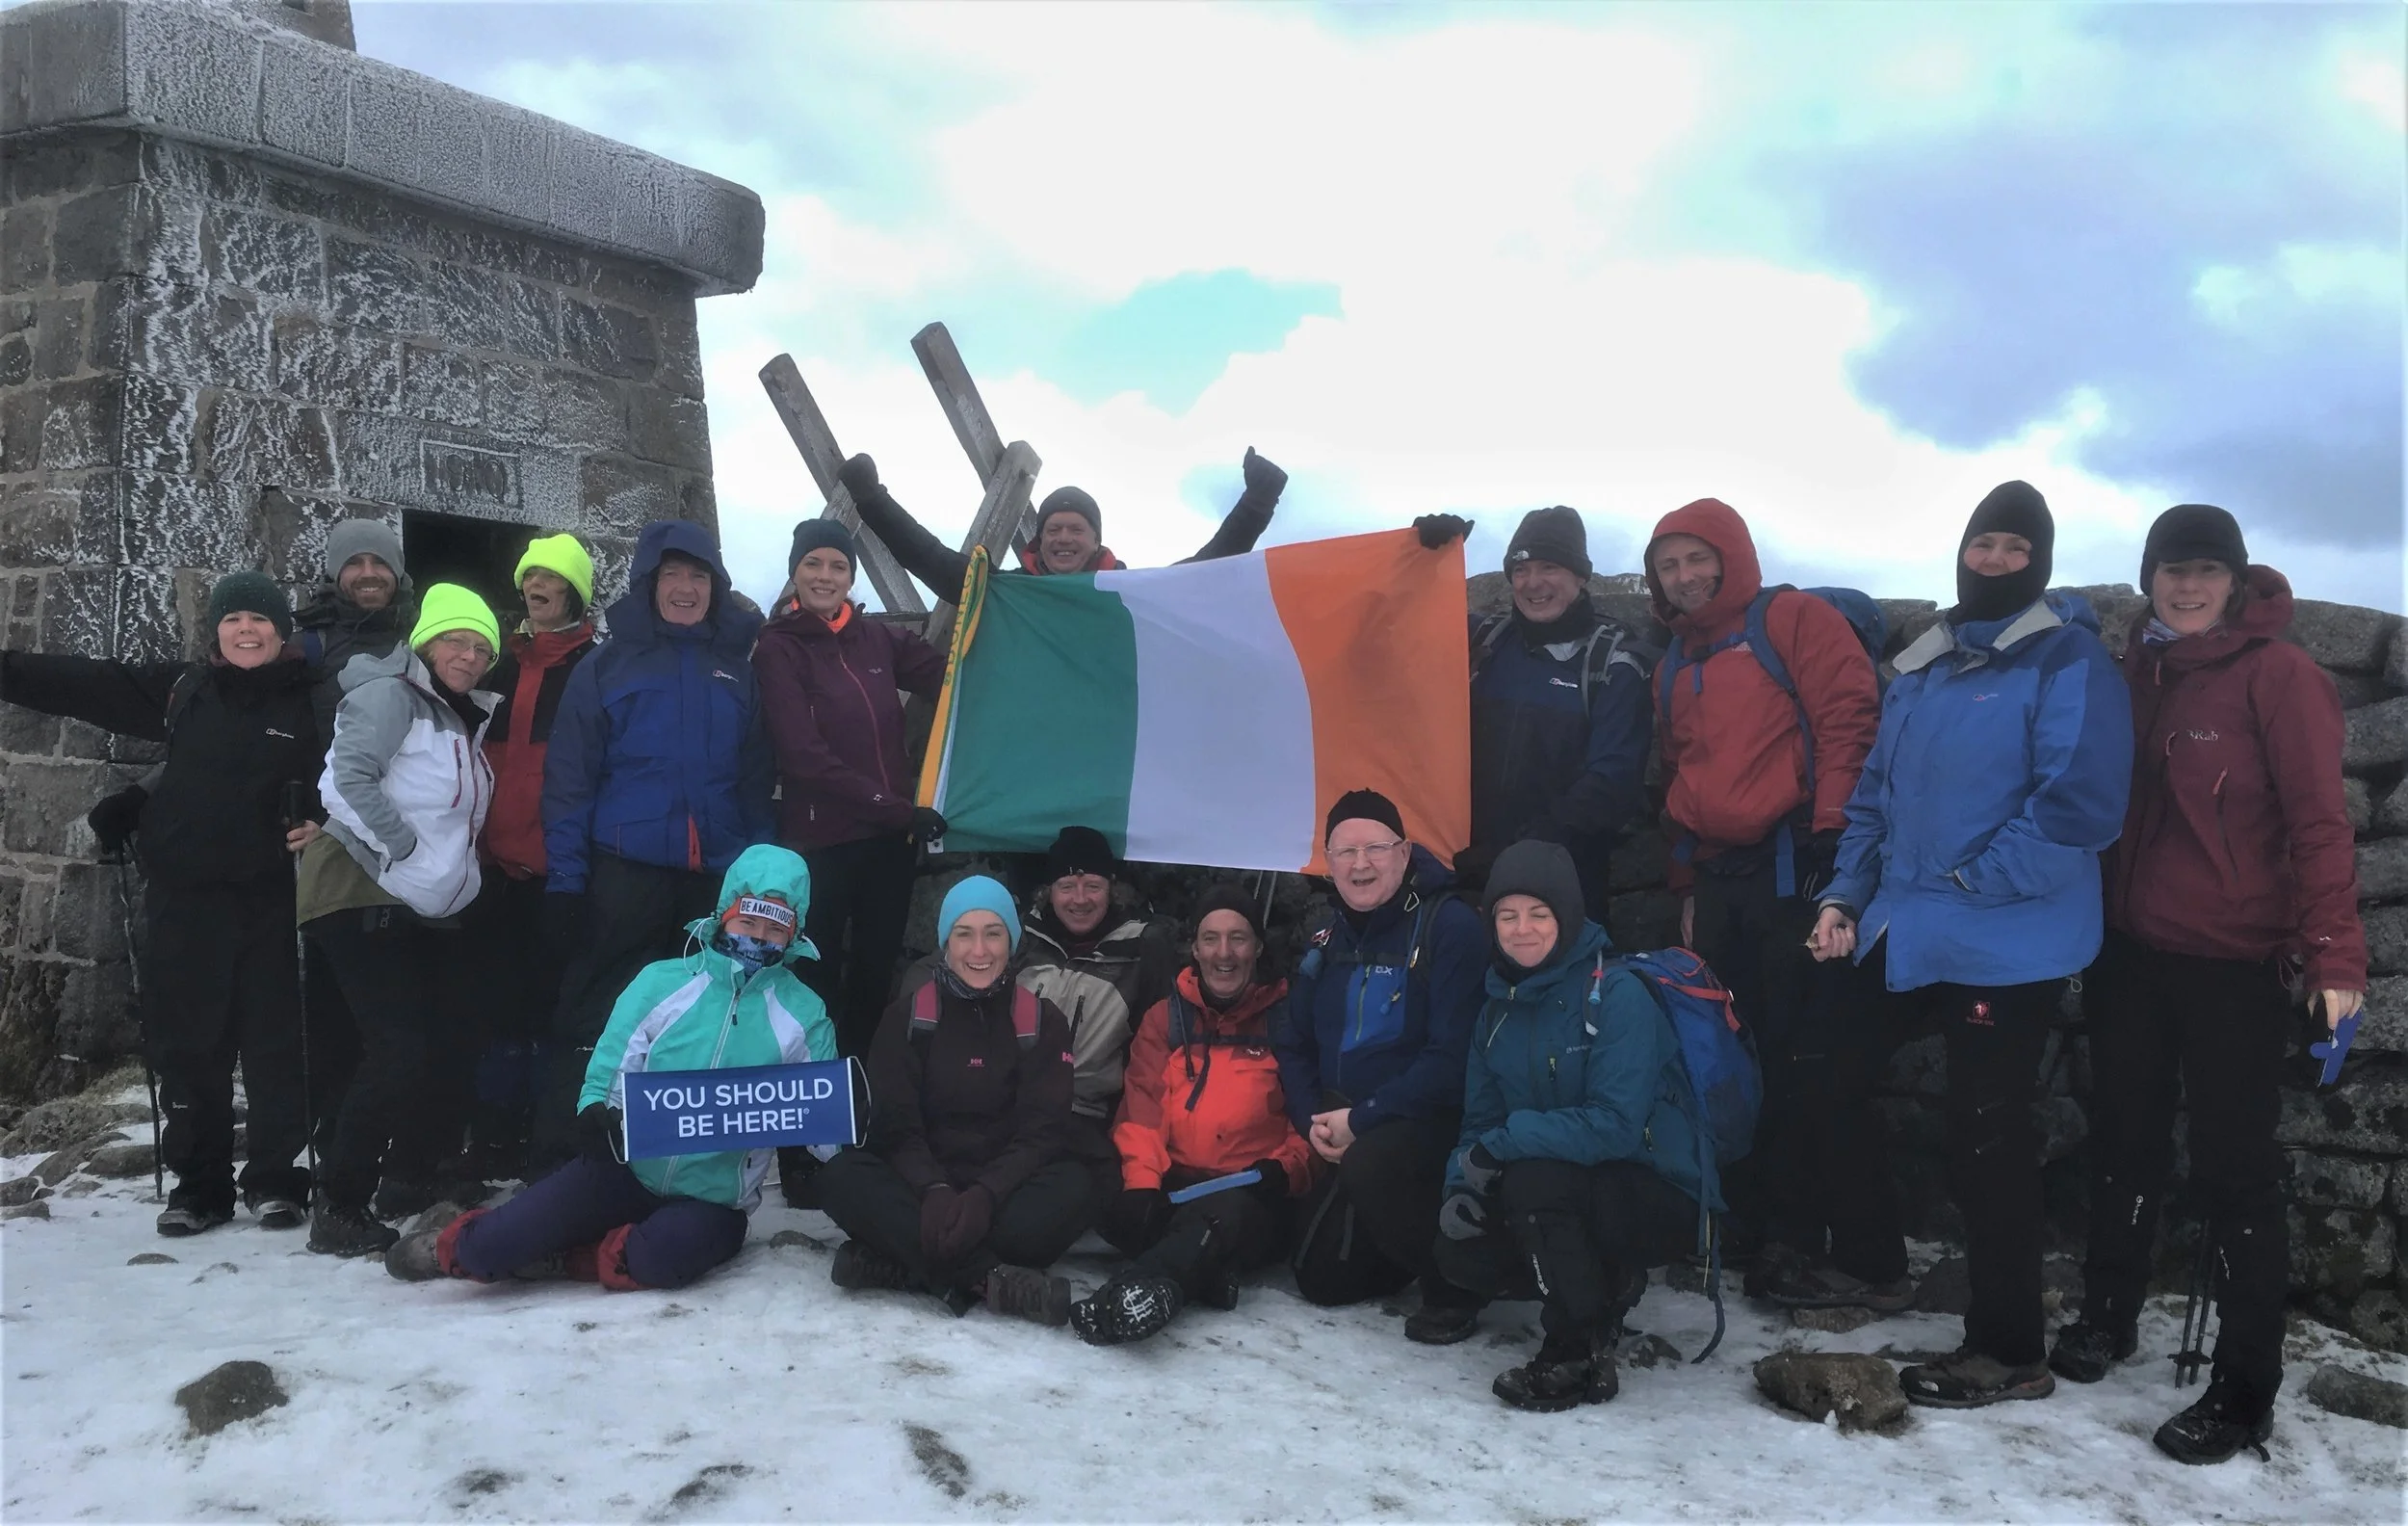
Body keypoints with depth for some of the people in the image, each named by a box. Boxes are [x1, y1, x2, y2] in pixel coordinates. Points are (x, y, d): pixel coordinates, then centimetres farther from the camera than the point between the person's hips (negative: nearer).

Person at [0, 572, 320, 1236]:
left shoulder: (310, 701, 1)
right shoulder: (182, 689, 7)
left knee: (274, 1039, 0)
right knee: (186, 1040, 6)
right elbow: (83, 683, 7)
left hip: (270, 899, -2)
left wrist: (320, 819, -10)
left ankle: (275, 1178, 14)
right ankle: (199, 1182, 18)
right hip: (183, 897, 2)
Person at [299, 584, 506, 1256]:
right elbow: (353, 776, -21)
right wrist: (406, 848, -17)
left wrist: (456, 872, 8)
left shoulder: (463, 719, 18)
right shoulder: (391, 696, -8)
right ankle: (338, 1208, -7)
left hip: (429, 910, 9)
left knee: (452, 1041, 7)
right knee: (400, 1050, -15)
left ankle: (410, 1177, 25)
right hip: (365, 893, -9)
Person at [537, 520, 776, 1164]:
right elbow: (570, 779, -2)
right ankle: (563, 1158, 7)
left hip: (718, 875, 3)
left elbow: (756, 779, 13)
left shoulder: (737, 669, 11)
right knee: (597, 1019, 0)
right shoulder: (607, 666, 2)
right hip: (625, 870, -3)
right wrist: (565, 879, -8)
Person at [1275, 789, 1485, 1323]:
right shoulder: (1327, 942, 7)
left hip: (1431, 1121, -7)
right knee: (1322, 1278, 5)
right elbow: (1294, 1045, 10)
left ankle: (1453, 1278, -11)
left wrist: (1362, 1118, -23)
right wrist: (1313, 1120, -9)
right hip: (1348, 1138, 7)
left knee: (1369, 1164, -37)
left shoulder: (1452, 927, -16)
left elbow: (1452, 1055, -23)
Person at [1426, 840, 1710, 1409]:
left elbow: (1616, 1125, -28)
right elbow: (1481, 1118, 5)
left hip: (1656, 1198, -7)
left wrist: (1502, 1145, -28)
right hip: (1567, 1195, 7)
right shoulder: (1500, 1007, 4)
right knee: (1460, 1251, -12)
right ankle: (1607, 1286, 12)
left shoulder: (1618, 994, -18)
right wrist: (1462, 1184, -15)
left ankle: (1580, 1356, -16)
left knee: (1533, 1177, -31)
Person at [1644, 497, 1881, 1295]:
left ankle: (1797, 1240, -1)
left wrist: (1831, 834, -16)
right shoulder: (1675, 666, 22)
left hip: (1793, 867, -7)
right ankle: (1758, 1228, 16)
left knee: (1805, 1059, -7)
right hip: (1719, 883, 7)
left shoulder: (1795, 621, 1)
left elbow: (1850, 720, -10)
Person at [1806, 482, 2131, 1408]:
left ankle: (2008, 1350, 14)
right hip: (1902, 931, 8)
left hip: (2007, 944, -8)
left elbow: (2079, 804, -21)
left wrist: (1970, 882, -19)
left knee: (1985, 1137, -1)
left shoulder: (2069, 662, -11)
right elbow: (1876, 793, 17)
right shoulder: (1920, 667, 13)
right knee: (1829, 1079, 15)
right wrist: (1846, 895, 5)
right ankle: (1868, 1262, 35)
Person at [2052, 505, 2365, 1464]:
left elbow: (2318, 819, -15)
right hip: (2131, 953, 6)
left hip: (2234, 967, -6)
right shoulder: (2135, 673, 8)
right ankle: (2108, 1314, 36)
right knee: (2124, 1141, 18)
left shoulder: (2276, 673, -11)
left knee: (2233, 1168, 1)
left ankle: (2246, 1391, 13)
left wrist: (2333, 956, -21)